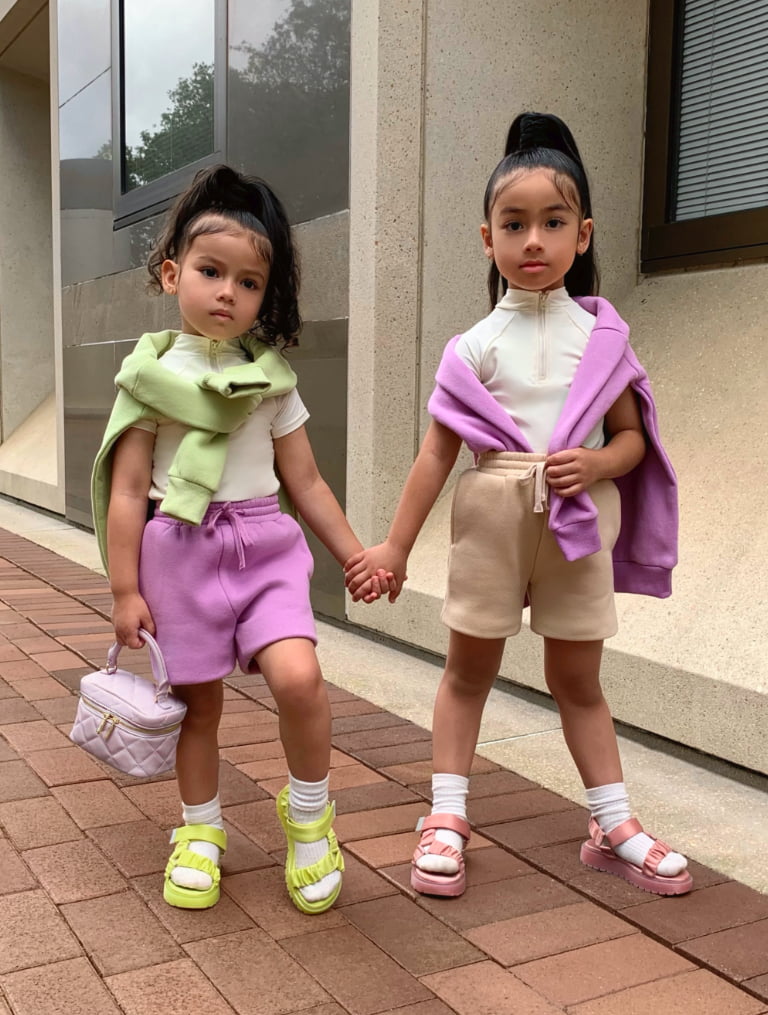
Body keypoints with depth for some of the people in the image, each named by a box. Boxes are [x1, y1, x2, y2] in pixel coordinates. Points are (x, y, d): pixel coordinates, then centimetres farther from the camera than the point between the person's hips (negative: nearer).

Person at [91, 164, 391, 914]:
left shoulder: (271, 376, 6)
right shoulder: (151, 373, 0)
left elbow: (305, 481, 11)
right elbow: (128, 490, -2)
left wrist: (355, 557, 10)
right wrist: (125, 590, -4)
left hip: (265, 546, 1)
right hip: (180, 549, -1)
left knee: (297, 676, -19)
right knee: (198, 700, 7)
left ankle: (308, 813, 7)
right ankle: (200, 833, 30)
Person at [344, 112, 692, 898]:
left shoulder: (602, 335, 2)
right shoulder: (475, 346, -3)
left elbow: (632, 435, 6)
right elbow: (438, 451, -2)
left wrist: (596, 463, -17)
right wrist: (395, 546, -1)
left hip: (579, 523, 1)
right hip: (493, 519, -1)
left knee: (577, 680, 12)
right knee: (469, 670, 10)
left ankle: (613, 827, 24)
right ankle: (446, 819, 20)